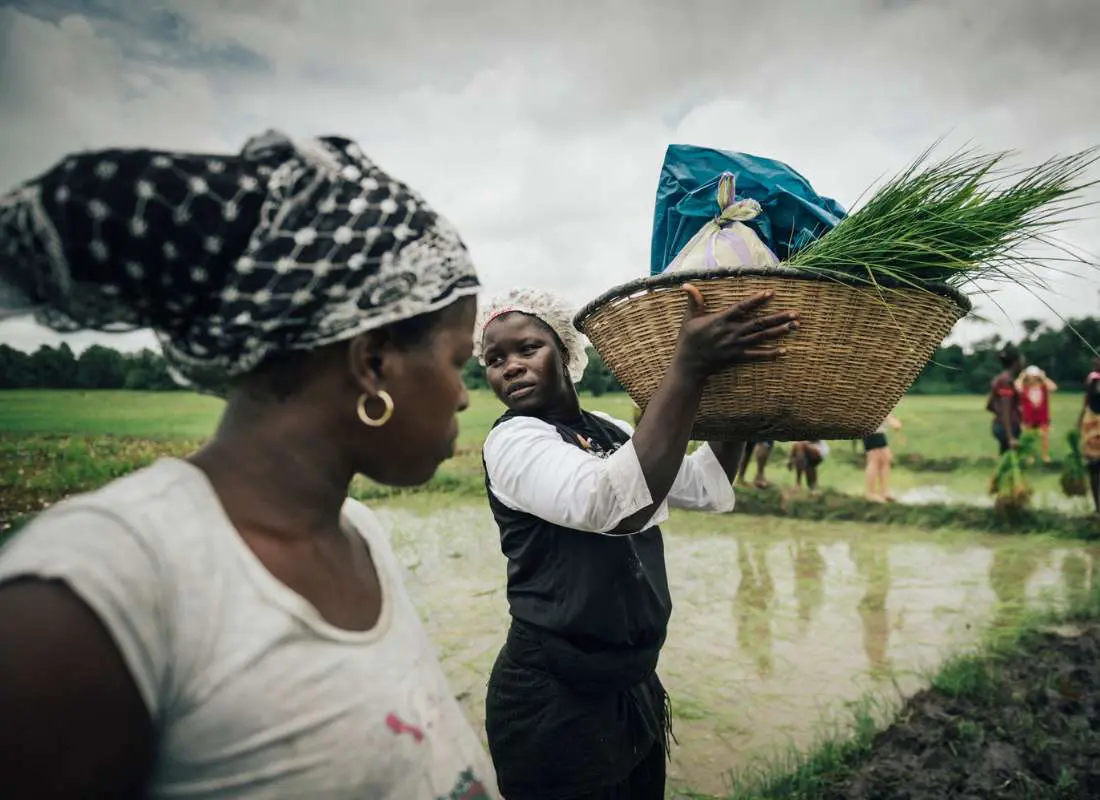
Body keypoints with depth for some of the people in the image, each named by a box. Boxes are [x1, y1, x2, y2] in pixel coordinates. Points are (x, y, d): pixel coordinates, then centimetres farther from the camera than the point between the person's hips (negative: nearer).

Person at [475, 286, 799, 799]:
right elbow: (614, 504, -37)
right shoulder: (513, 440, -18)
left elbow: (708, 487, 8)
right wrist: (689, 366, -39)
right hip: (554, 704, -7)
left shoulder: (608, 432, 5)